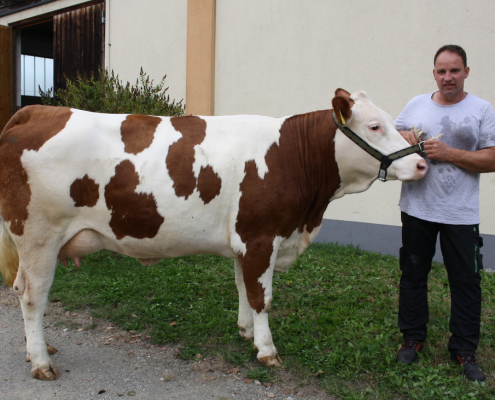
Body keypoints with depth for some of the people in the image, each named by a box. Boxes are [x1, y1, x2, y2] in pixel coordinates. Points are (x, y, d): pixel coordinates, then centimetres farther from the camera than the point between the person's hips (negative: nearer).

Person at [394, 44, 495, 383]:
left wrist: (449, 154, -18)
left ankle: (465, 350, 21)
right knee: (413, 275, 12)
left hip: (461, 215, -2)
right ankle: (413, 339, 28)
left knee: (466, 281, 5)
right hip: (416, 209, 3)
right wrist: (401, 138, -7)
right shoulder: (415, 105, 8)